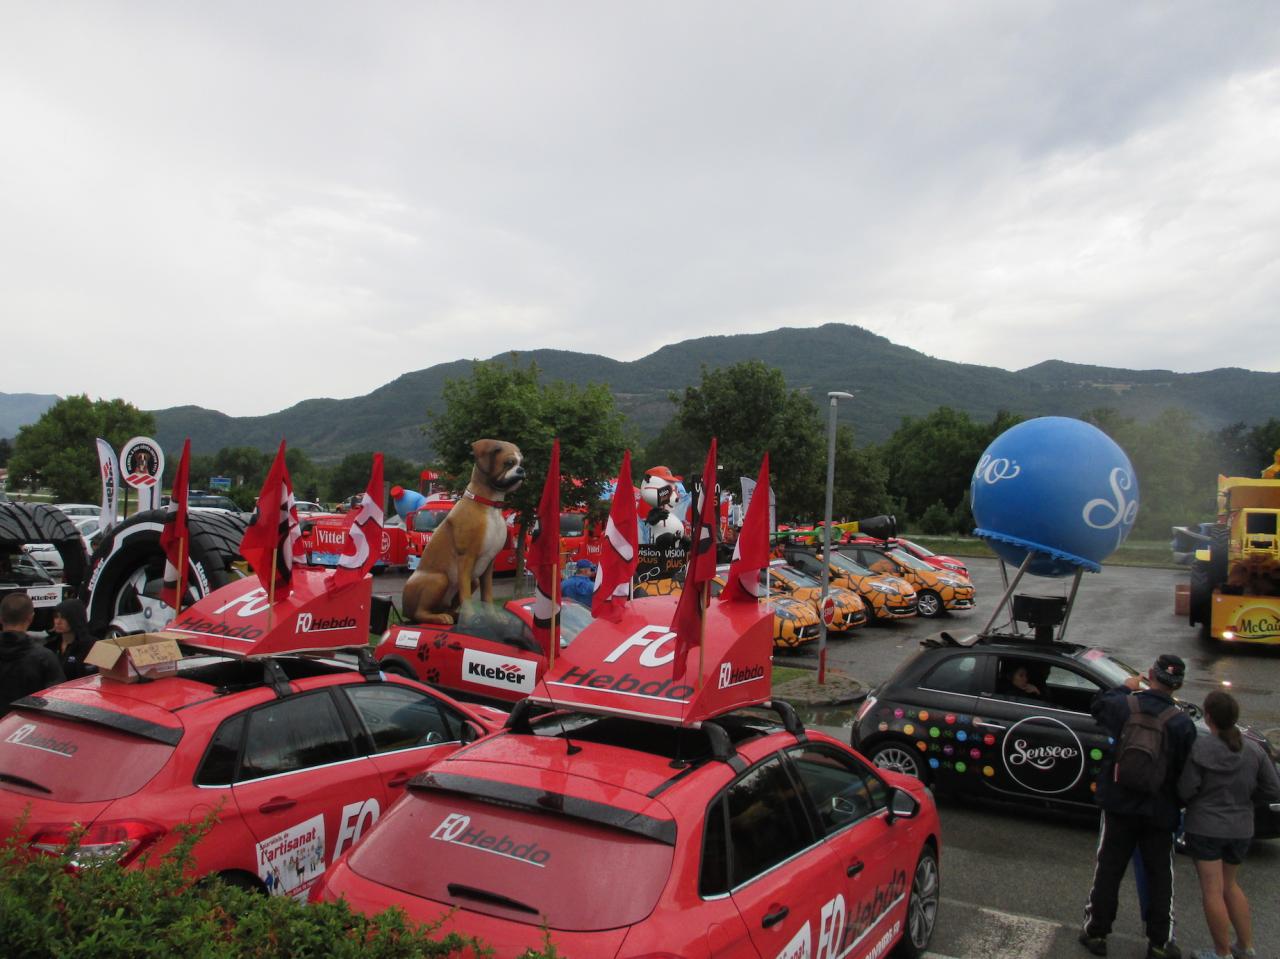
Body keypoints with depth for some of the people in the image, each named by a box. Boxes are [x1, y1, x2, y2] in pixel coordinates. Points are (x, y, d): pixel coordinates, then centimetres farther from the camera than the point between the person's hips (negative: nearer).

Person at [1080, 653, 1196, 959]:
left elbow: (1098, 706, 13)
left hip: (1119, 807, 2)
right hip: (1159, 812, -1)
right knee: (1159, 879, 13)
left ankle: (1096, 933, 21)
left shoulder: (1124, 705, -10)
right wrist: (1178, 805, 5)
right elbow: (1187, 772, -10)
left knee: (1108, 871, 12)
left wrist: (1125, 688, 25)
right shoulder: (1182, 723, -15)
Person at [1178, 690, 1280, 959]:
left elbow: (1185, 790, -18)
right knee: (1230, 885, 23)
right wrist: (1244, 792, 12)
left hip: (1205, 828, -5)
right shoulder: (1254, 751, -5)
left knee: (1212, 891, 5)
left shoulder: (1200, 748, -18)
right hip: (1241, 829, 5)